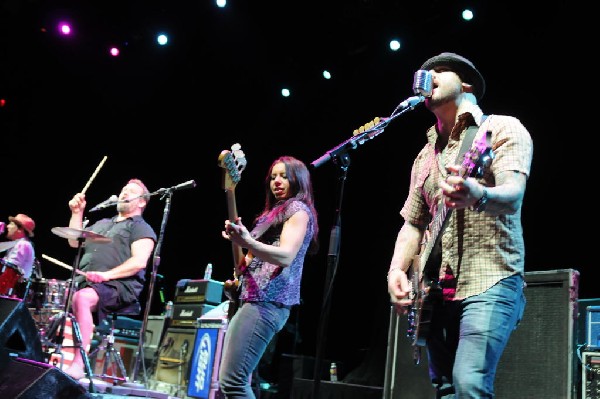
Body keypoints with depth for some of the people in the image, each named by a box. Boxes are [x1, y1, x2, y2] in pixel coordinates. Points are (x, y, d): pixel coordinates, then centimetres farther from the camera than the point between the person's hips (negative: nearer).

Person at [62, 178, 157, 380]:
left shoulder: (141, 228, 5)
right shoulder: (103, 223, 29)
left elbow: (139, 262, -11)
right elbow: (75, 242, 23)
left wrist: (107, 274, -22)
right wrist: (77, 213, 13)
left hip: (119, 286, -8)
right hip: (85, 282, 8)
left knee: (81, 298, -35)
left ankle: (77, 365, -37)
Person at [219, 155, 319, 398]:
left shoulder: (298, 209, -1)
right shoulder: (273, 213, 26)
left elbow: (285, 257, -18)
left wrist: (247, 242, -33)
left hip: (267, 302, -10)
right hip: (252, 299, 10)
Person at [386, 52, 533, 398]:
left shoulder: (503, 128, 1)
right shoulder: (426, 156, 20)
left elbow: (512, 195, -17)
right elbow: (413, 222, 19)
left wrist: (477, 195, -41)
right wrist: (397, 270, 0)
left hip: (489, 280, -6)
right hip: (435, 290, 7)